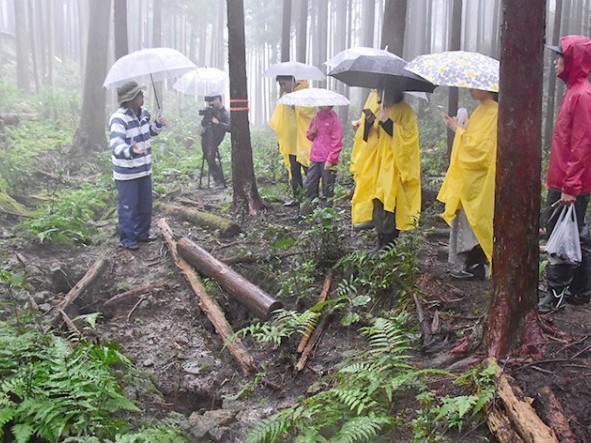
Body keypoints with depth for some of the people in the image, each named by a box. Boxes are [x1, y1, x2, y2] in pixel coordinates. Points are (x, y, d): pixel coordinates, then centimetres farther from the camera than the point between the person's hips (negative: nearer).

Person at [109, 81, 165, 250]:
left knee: (145, 205, 18)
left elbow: (151, 131, 22)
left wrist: (158, 124, -1)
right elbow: (116, 146, -36)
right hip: (126, 174, -8)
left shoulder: (144, 112, 1)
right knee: (128, 208, 3)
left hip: (144, 170, 8)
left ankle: (142, 234, 34)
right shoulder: (118, 119, -23)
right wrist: (130, 150, -57)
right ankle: (126, 239, 17)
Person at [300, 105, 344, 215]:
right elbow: (309, 135, 25)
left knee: (328, 188, 2)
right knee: (309, 185, 6)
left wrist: (330, 159, -17)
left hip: (327, 160, -6)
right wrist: (312, 133, 0)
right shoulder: (316, 118, 12)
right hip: (314, 159, 6)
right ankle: (309, 206, 16)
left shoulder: (334, 119, -8)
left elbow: (337, 142, -12)